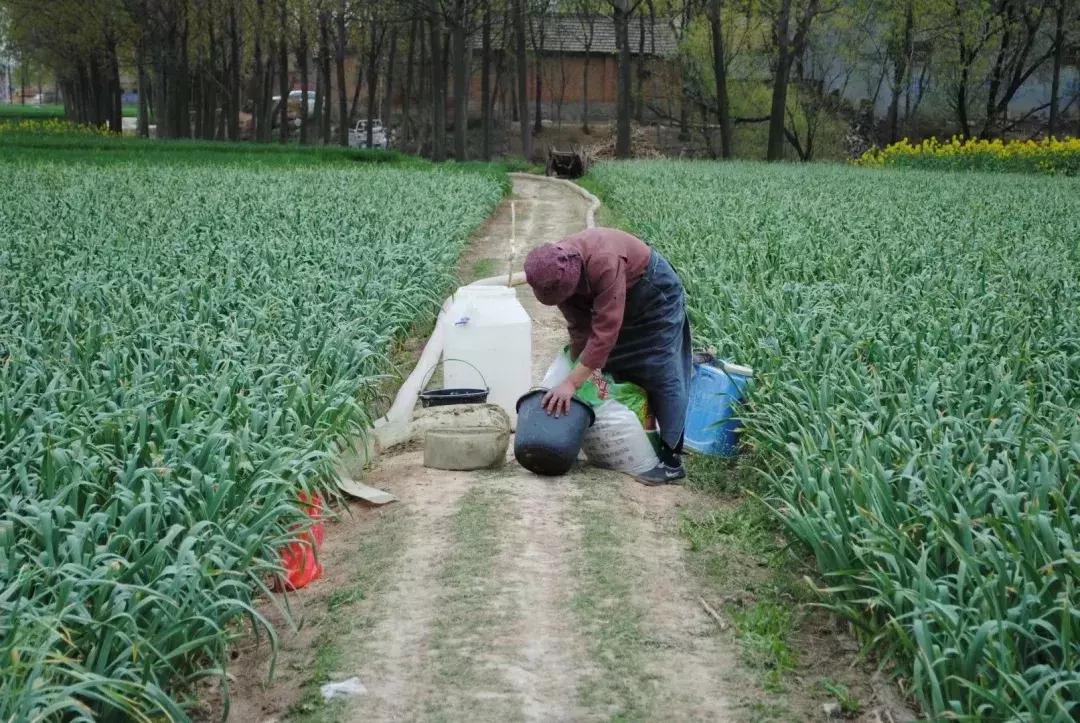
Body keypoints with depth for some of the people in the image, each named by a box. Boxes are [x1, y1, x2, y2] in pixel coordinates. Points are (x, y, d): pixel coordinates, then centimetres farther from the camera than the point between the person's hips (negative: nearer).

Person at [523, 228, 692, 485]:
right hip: (623, 300, 8)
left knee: (662, 377, -11)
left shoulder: (604, 263, -41)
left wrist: (572, 383, -40)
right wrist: (578, 370, -10)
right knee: (612, 375, 9)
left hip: (656, 293, -8)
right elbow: (579, 328, -8)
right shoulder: (556, 271, -17)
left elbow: (604, 332, -41)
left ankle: (671, 461, -10)